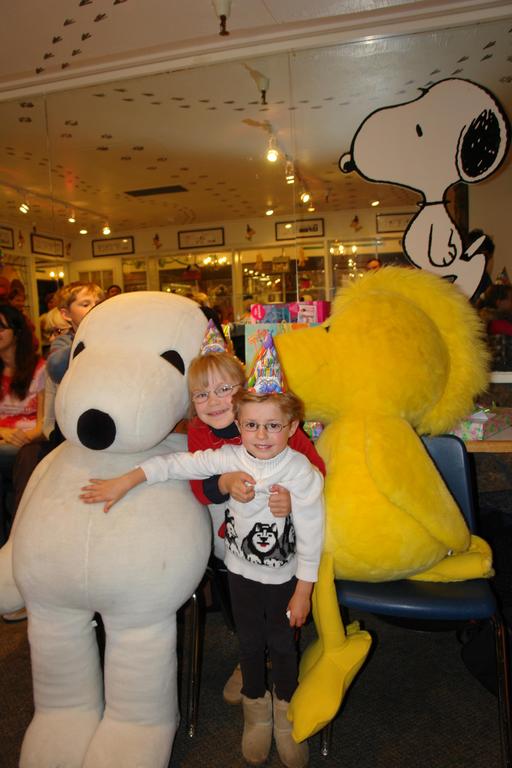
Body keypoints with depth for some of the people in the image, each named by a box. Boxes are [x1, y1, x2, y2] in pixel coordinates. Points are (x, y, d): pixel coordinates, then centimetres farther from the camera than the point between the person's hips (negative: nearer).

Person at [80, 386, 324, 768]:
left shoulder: (302, 472, -25)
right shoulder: (229, 458, -19)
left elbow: (311, 537, -18)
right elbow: (174, 464, -14)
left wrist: (303, 593, -12)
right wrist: (123, 483, -14)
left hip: (284, 576, -2)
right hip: (241, 570, 2)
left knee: (283, 643, 14)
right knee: (250, 642, 18)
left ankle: (285, 708, 44)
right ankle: (256, 707, 46)